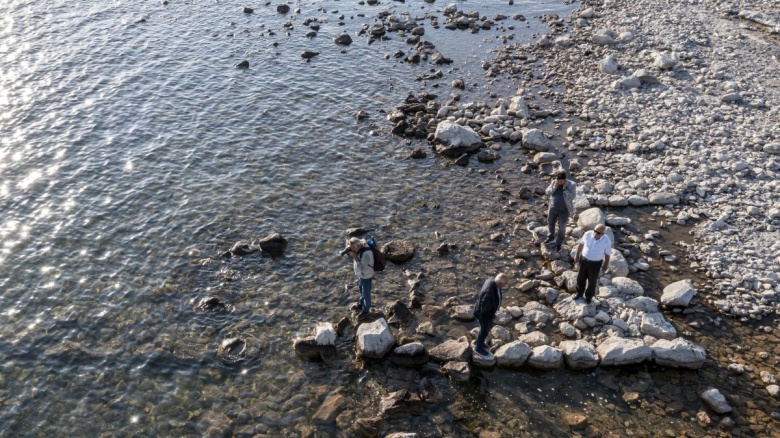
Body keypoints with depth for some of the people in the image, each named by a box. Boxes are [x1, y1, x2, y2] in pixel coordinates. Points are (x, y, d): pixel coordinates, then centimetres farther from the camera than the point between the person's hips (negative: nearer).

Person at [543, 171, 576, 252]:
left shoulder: (571, 185, -17)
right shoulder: (553, 182, -6)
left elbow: (571, 197, -23)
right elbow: (547, 192, -6)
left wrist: (564, 188, -28)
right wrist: (554, 186, -20)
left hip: (564, 210, -4)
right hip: (553, 207, 4)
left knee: (561, 227, 5)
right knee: (550, 223, 22)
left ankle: (559, 243, 24)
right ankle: (551, 237, 46)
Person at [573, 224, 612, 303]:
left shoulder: (607, 241, -26)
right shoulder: (588, 234, -20)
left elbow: (607, 254, -11)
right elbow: (581, 244, -1)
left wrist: (605, 266, -1)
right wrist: (577, 255, 7)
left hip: (595, 263, -2)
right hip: (584, 259, 2)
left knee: (592, 281, 18)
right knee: (580, 278, 20)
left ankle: (589, 296, 44)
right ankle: (579, 293, 47)